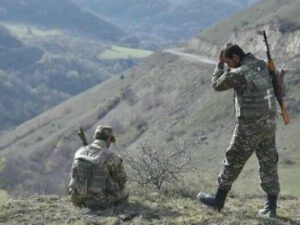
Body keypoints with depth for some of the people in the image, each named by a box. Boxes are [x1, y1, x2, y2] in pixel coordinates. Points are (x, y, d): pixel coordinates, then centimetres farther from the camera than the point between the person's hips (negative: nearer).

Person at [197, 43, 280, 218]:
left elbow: (217, 85, 0)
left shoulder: (238, 74, -15)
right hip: (268, 123, 7)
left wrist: (220, 64, 8)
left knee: (234, 162, 7)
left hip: (249, 126, -6)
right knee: (268, 164, 8)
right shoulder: (263, 66, 7)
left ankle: (219, 199, 19)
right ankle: (271, 207, 7)